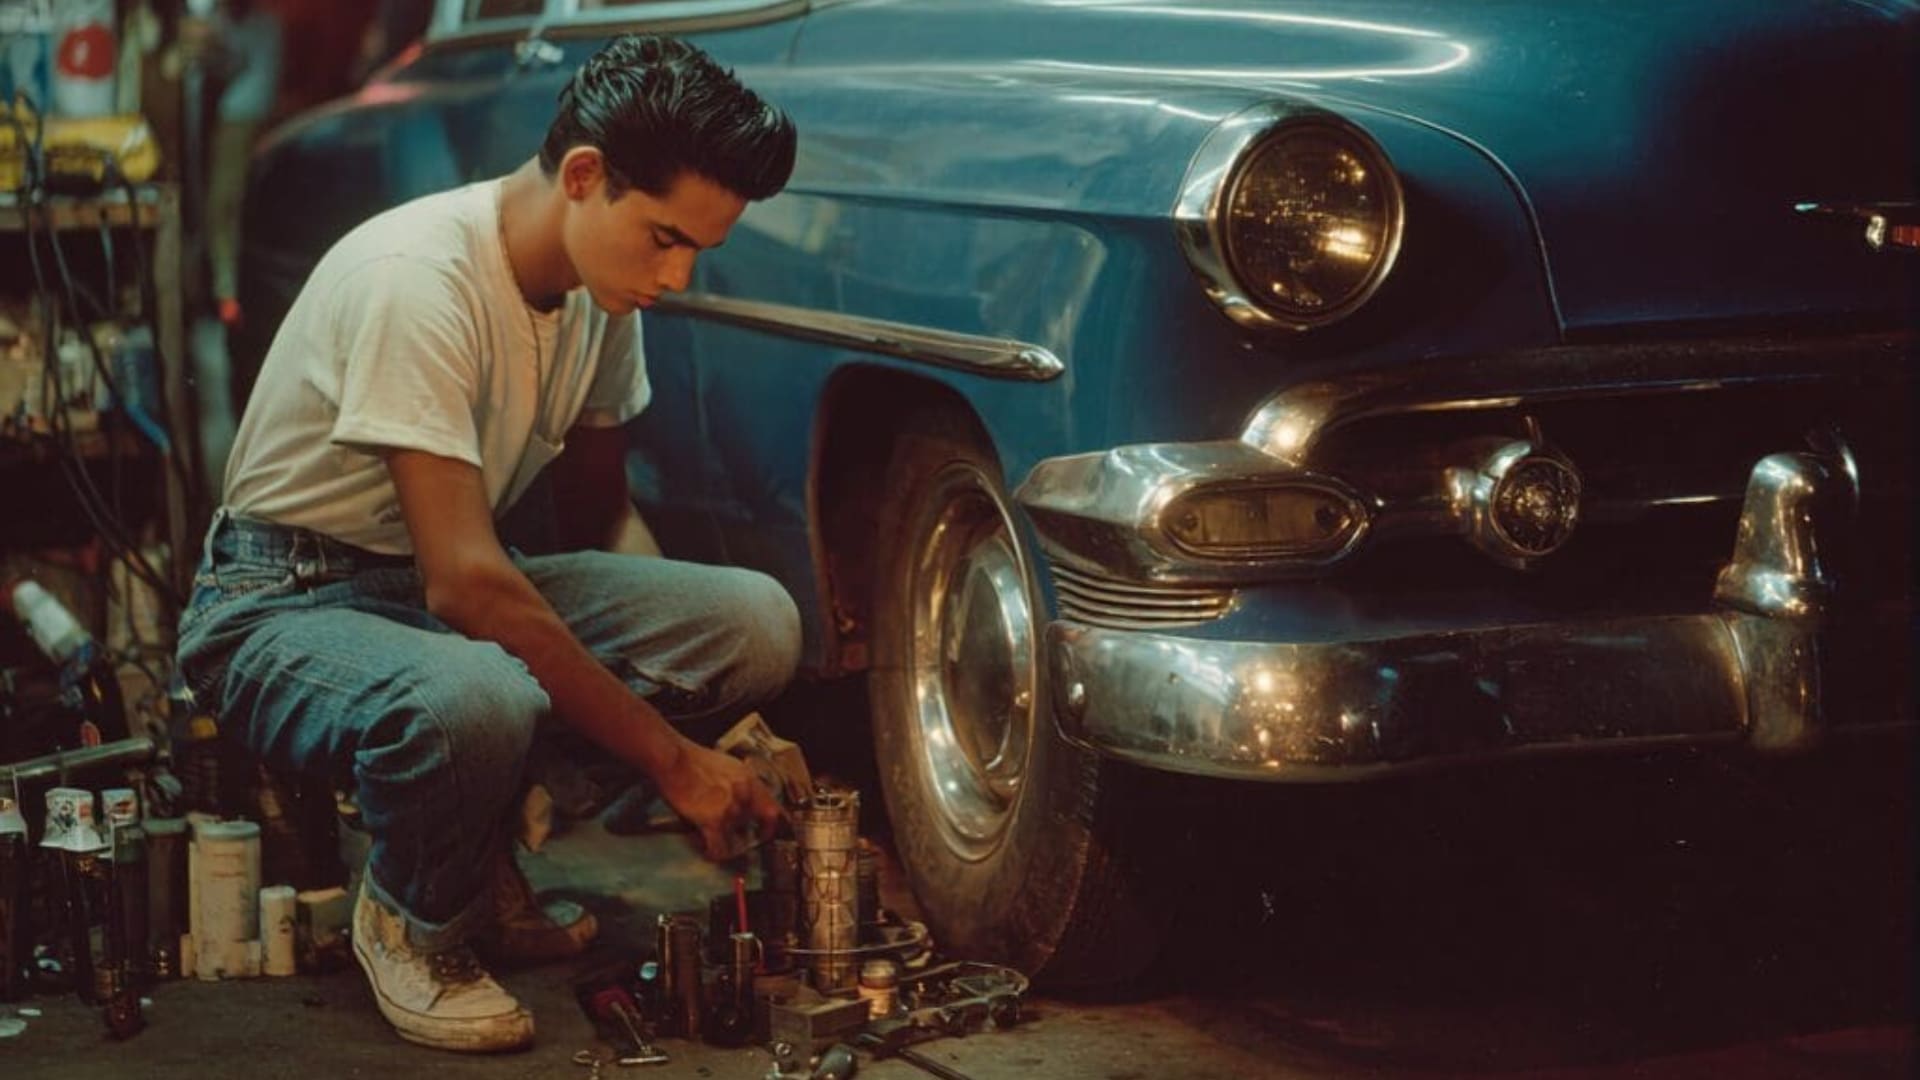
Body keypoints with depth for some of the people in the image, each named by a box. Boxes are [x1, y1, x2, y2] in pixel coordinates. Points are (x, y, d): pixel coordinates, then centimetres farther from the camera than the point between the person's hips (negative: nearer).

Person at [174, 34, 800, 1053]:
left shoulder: (602, 284, -2)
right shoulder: (418, 279, -27)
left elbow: (598, 509, 15)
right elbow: (464, 584, -31)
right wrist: (670, 758, -27)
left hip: (448, 584, 8)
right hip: (283, 603, -8)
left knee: (758, 622, -14)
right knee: (473, 700, -42)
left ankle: (490, 867, 0)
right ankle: (412, 923, -8)